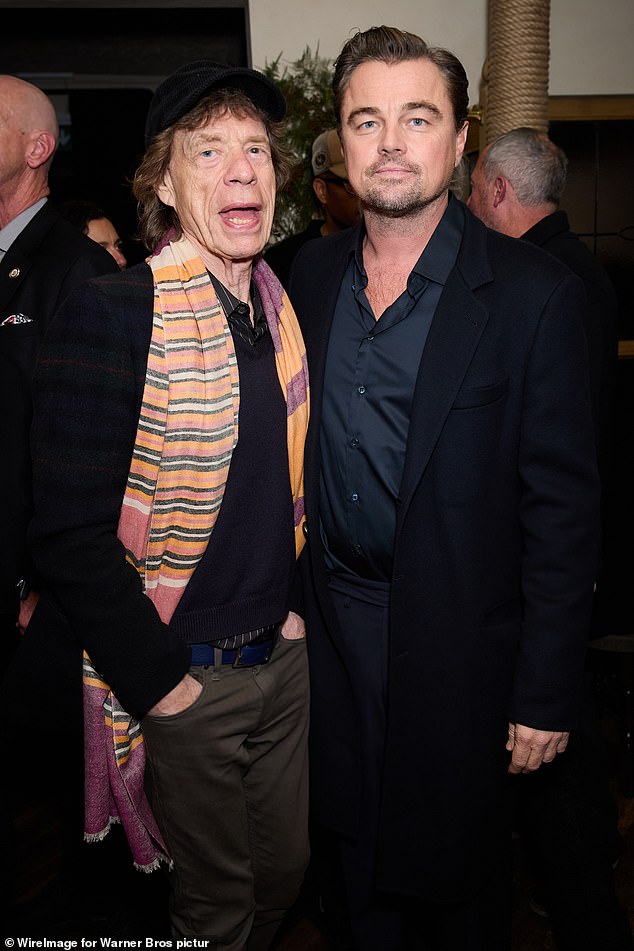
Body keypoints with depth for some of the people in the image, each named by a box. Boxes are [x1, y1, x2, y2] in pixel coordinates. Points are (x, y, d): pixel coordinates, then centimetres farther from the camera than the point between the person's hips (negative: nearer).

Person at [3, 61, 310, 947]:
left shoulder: (280, 309, 4)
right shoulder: (111, 316, -18)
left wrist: (294, 602, 8)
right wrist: (159, 680, -16)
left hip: (283, 658, 7)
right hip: (184, 677, -6)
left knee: (286, 868, 22)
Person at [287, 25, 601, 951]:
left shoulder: (534, 292, -13)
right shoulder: (311, 273, 3)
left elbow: (563, 504, -12)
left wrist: (546, 695, -11)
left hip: (458, 652, -4)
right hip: (331, 638, 5)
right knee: (354, 875, 22)